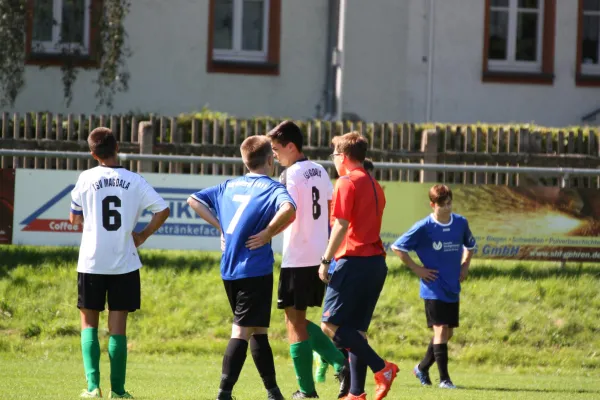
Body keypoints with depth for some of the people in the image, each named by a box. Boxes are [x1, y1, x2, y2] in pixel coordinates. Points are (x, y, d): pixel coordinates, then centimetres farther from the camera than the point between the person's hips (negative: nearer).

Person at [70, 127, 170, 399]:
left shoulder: (86, 179, -3)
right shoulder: (134, 181, -2)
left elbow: (75, 218, 7)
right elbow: (162, 210, -4)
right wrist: (142, 235, 6)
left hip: (91, 262, -1)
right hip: (124, 262, 1)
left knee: (89, 323, 10)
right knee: (118, 327, 5)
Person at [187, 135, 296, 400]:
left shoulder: (230, 186, 12)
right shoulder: (272, 188, -7)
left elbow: (194, 200, 18)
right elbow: (288, 210, -29)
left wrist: (221, 227, 14)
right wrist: (268, 234, -16)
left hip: (229, 269, 7)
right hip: (255, 269, -7)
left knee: (258, 329, 17)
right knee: (242, 331, -7)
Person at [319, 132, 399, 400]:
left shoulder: (347, 182, -8)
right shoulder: (374, 186, 18)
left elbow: (341, 226, -15)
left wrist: (326, 260, -11)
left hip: (354, 262, -9)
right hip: (377, 261, 9)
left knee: (331, 324, -9)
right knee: (356, 331, 10)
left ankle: (381, 368, -16)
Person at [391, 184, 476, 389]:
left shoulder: (461, 223, 3)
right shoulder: (424, 227, -11)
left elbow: (469, 245, 24)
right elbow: (397, 247, -6)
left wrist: (465, 265, 10)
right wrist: (416, 268, -8)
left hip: (453, 288, 6)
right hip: (434, 288, -6)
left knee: (448, 332, 9)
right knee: (441, 330, -12)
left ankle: (422, 368, 28)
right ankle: (444, 378, -9)